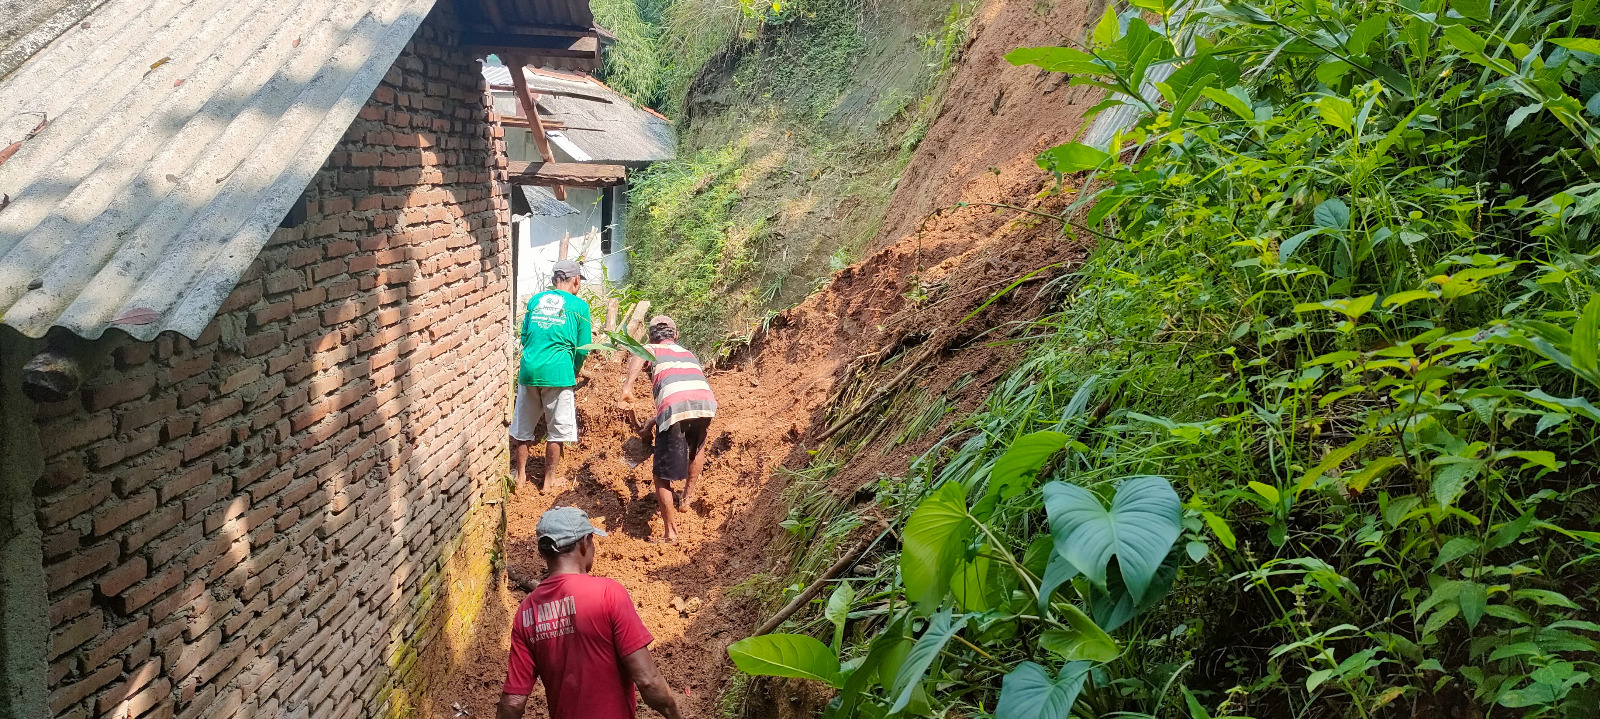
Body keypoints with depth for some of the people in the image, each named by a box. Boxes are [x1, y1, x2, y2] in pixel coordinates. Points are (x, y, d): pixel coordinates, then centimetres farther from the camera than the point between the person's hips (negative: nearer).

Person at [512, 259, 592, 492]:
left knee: (523, 427, 16)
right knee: (556, 430, 10)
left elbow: (524, 337, 16)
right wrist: (575, 372, 18)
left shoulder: (535, 300, 11)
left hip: (528, 370, 4)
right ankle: (549, 480, 19)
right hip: (558, 373, -4)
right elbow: (582, 348, 1)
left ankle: (519, 477, 27)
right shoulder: (579, 306, 0)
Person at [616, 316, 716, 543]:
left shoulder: (651, 349, 24)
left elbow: (638, 357, -2)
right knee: (697, 444, 38)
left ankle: (670, 532, 11)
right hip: (706, 401, 4)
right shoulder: (689, 354, 38)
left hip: (674, 407, -4)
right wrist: (654, 422, 55)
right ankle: (688, 495, 42)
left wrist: (627, 387, -19)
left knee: (663, 474, 10)